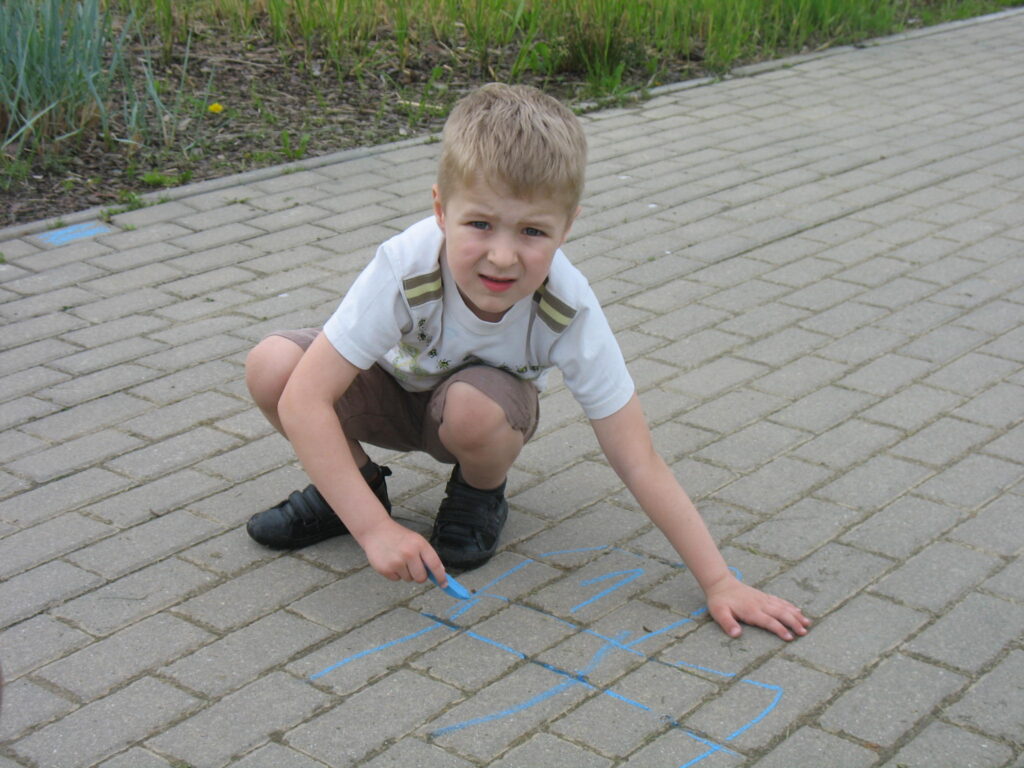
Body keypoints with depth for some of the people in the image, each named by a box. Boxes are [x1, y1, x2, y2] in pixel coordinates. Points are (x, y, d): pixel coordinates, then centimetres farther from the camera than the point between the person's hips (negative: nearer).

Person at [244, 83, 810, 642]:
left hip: (483, 403, 0)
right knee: (271, 365, -28)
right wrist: (374, 528, -42)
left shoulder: (569, 313, -32)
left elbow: (639, 463, -27)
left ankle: (479, 494, 0)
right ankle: (353, 482, 1)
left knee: (475, 407, -37)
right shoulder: (404, 269, -36)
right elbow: (303, 399, -36)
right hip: (393, 388, 0)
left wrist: (719, 583, -30)